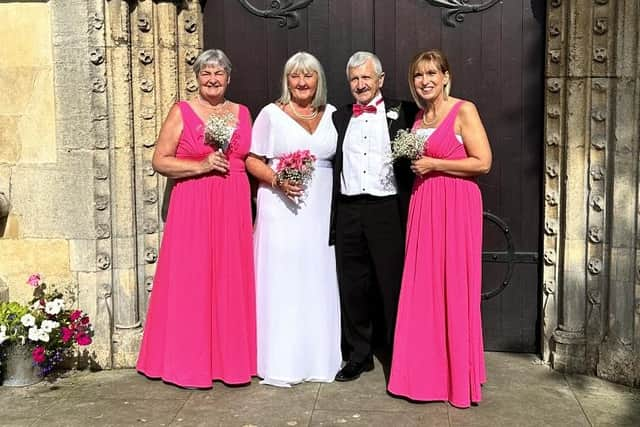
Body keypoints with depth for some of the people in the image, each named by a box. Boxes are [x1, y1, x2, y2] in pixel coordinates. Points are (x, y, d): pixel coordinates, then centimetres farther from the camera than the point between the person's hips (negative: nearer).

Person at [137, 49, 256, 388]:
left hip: (234, 208, 4)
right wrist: (201, 166, -14)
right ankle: (190, 363, 10)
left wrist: (255, 207, 9)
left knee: (232, 280, 5)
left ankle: (231, 359, 17)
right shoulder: (182, 112, 3)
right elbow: (159, 160, -2)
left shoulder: (242, 113, 14)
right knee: (192, 281, -2)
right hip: (193, 207, -3)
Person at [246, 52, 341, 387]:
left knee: (319, 282, 6)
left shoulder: (331, 114, 12)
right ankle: (280, 364, 5)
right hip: (282, 211, -3)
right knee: (282, 282, -3)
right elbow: (252, 161, 2)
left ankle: (319, 359, 18)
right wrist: (277, 180, -16)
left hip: (321, 213, 3)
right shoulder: (271, 114, 3)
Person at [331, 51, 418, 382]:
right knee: (352, 288, 10)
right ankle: (358, 357, 23)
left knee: (392, 287, 4)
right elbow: (331, 165, 10)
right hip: (348, 212, 3)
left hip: (387, 210, -3)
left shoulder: (401, 113, 3)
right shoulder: (339, 117, 13)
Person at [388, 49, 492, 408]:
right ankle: (425, 371, 18)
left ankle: (458, 376, 11)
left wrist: (433, 164, -12)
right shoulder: (419, 116, 16)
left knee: (454, 288, -2)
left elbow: (483, 162, -12)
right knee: (421, 288, 7)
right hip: (423, 203, 7)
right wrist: (413, 162, 10)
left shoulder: (464, 110, -5)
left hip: (455, 204, -7)